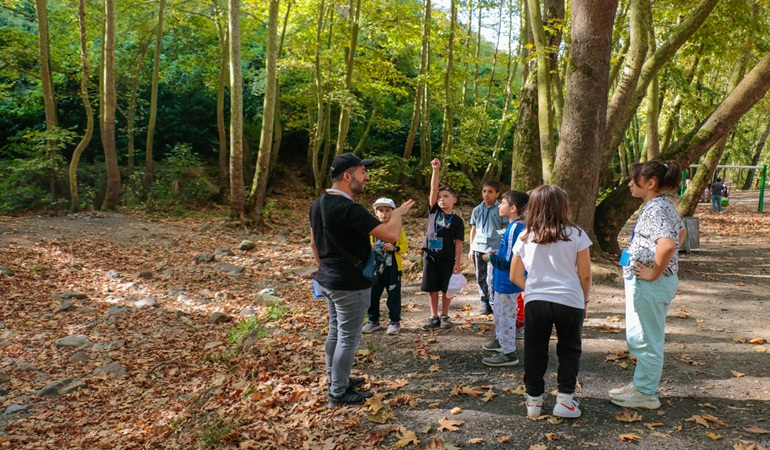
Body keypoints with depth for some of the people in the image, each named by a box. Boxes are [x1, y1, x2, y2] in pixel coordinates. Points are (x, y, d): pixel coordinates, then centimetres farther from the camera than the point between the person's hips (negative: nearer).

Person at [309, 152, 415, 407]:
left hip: (327, 281, 9)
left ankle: (335, 380, 35)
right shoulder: (349, 209, -25)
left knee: (335, 332, 21)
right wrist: (399, 212, -8)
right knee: (348, 338, 3)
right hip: (351, 286, -9)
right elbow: (391, 235, -27)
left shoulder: (318, 204, 5)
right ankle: (339, 393, 14)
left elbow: (314, 244, 15)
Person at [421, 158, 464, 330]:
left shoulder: (457, 220, -4)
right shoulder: (434, 211, 1)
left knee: (446, 289, 6)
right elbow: (433, 189, -10)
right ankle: (434, 317, 17)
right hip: (430, 255, 2)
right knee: (432, 288, 7)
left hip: (447, 258, -2)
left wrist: (457, 263, -7)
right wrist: (435, 170, -18)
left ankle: (444, 316, 21)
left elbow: (458, 243, -3)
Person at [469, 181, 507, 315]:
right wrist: (471, 248, 12)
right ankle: (484, 302, 21)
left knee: (492, 278, -6)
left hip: (494, 248, -4)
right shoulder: (477, 210, 10)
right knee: (481, 278, 10)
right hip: (478, 248, 4)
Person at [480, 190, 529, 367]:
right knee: (499, 312, 25)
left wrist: (491, 257, -12)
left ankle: (508, 354, 13)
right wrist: (498, 254, 9)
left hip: (508, 283, -10)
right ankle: (500, 341, 42)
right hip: (503, 281, 10)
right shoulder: (521, 226, 5)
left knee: (505, 316, 2)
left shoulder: (514, 229, -25)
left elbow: (508, 262, -25)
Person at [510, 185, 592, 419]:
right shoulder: (575, 235, -4)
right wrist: (585, 301, 13)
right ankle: (565, 399, 17)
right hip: (570, 301, -1)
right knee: (569, 351, 17)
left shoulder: (525, 237, 2)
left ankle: (534, 400, 21)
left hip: (535, 302, 1)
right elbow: (585, 275, 0)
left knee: (535, 353, 14)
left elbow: (515, 276, 7)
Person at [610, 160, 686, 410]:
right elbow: (681, 232, 26)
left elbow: (667, 244, -36)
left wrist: (654, 273, -23)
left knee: (646, 339, 3)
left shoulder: (655, 209, -20)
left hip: (650, 284, -10)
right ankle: (642, 384, 32)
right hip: (645, 283, 10)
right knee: (638, 337, 20)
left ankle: (646, 393, 16)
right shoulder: (662, 206, 11)